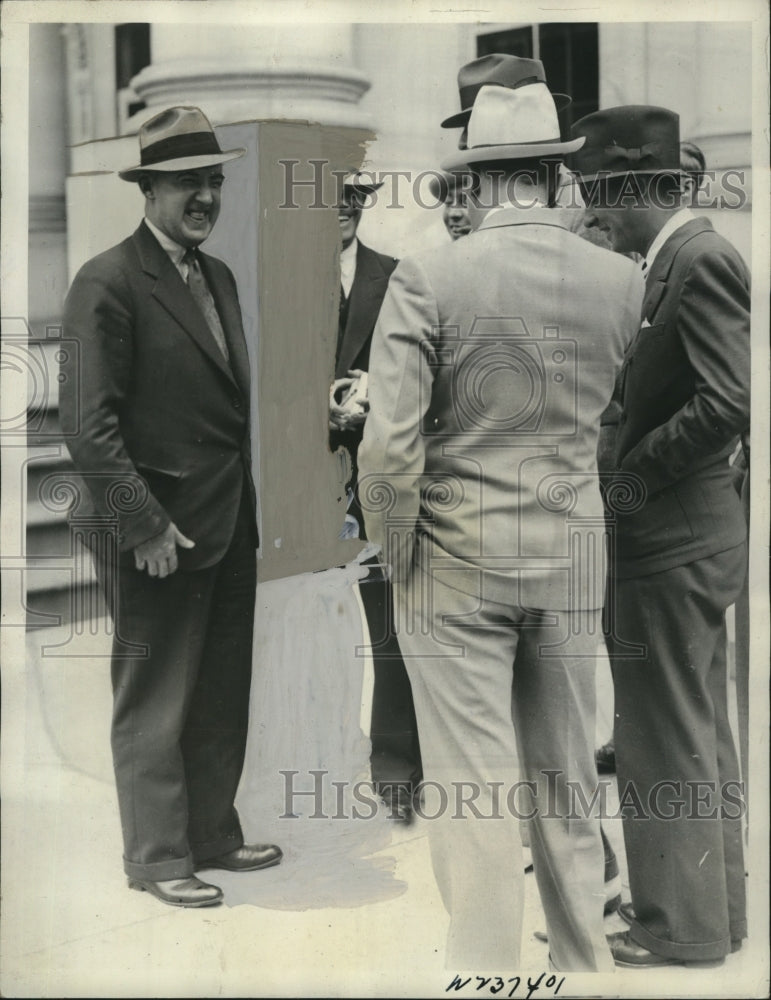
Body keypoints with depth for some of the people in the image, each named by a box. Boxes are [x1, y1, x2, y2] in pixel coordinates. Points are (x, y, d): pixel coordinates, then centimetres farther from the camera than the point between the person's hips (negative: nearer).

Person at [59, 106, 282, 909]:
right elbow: (89, 424, -18)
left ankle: (214, 835, 32)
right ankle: (158, 858, 19)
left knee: (223, 699, 17)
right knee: (153, 705, 6)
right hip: (159, 533, -8)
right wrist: (144, 527, -18)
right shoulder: (109, 283, -13)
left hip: (229, 525, 8)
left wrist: (248, 507, 10)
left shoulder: (217, 277, 13)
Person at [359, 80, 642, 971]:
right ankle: (583, 959, 32)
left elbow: (390, 443, -17)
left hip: (457, 561, -4)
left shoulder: (429, 278, -14)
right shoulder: (619, 280, -3)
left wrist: (397, 551, -3)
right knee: (566, 783, 18)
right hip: (572, 556, 4)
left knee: (473, 790, 4)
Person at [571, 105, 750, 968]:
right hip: (692, 536, 10)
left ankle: (679, 932, 13)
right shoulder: (683, 260, 12)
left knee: (668, 747, 1)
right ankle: (714, 907, 31)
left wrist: (628, 471, -17)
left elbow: (729, 403, -25)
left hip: (670, 542, -10)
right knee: (700, 736, 18)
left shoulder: (699, 261, -16)